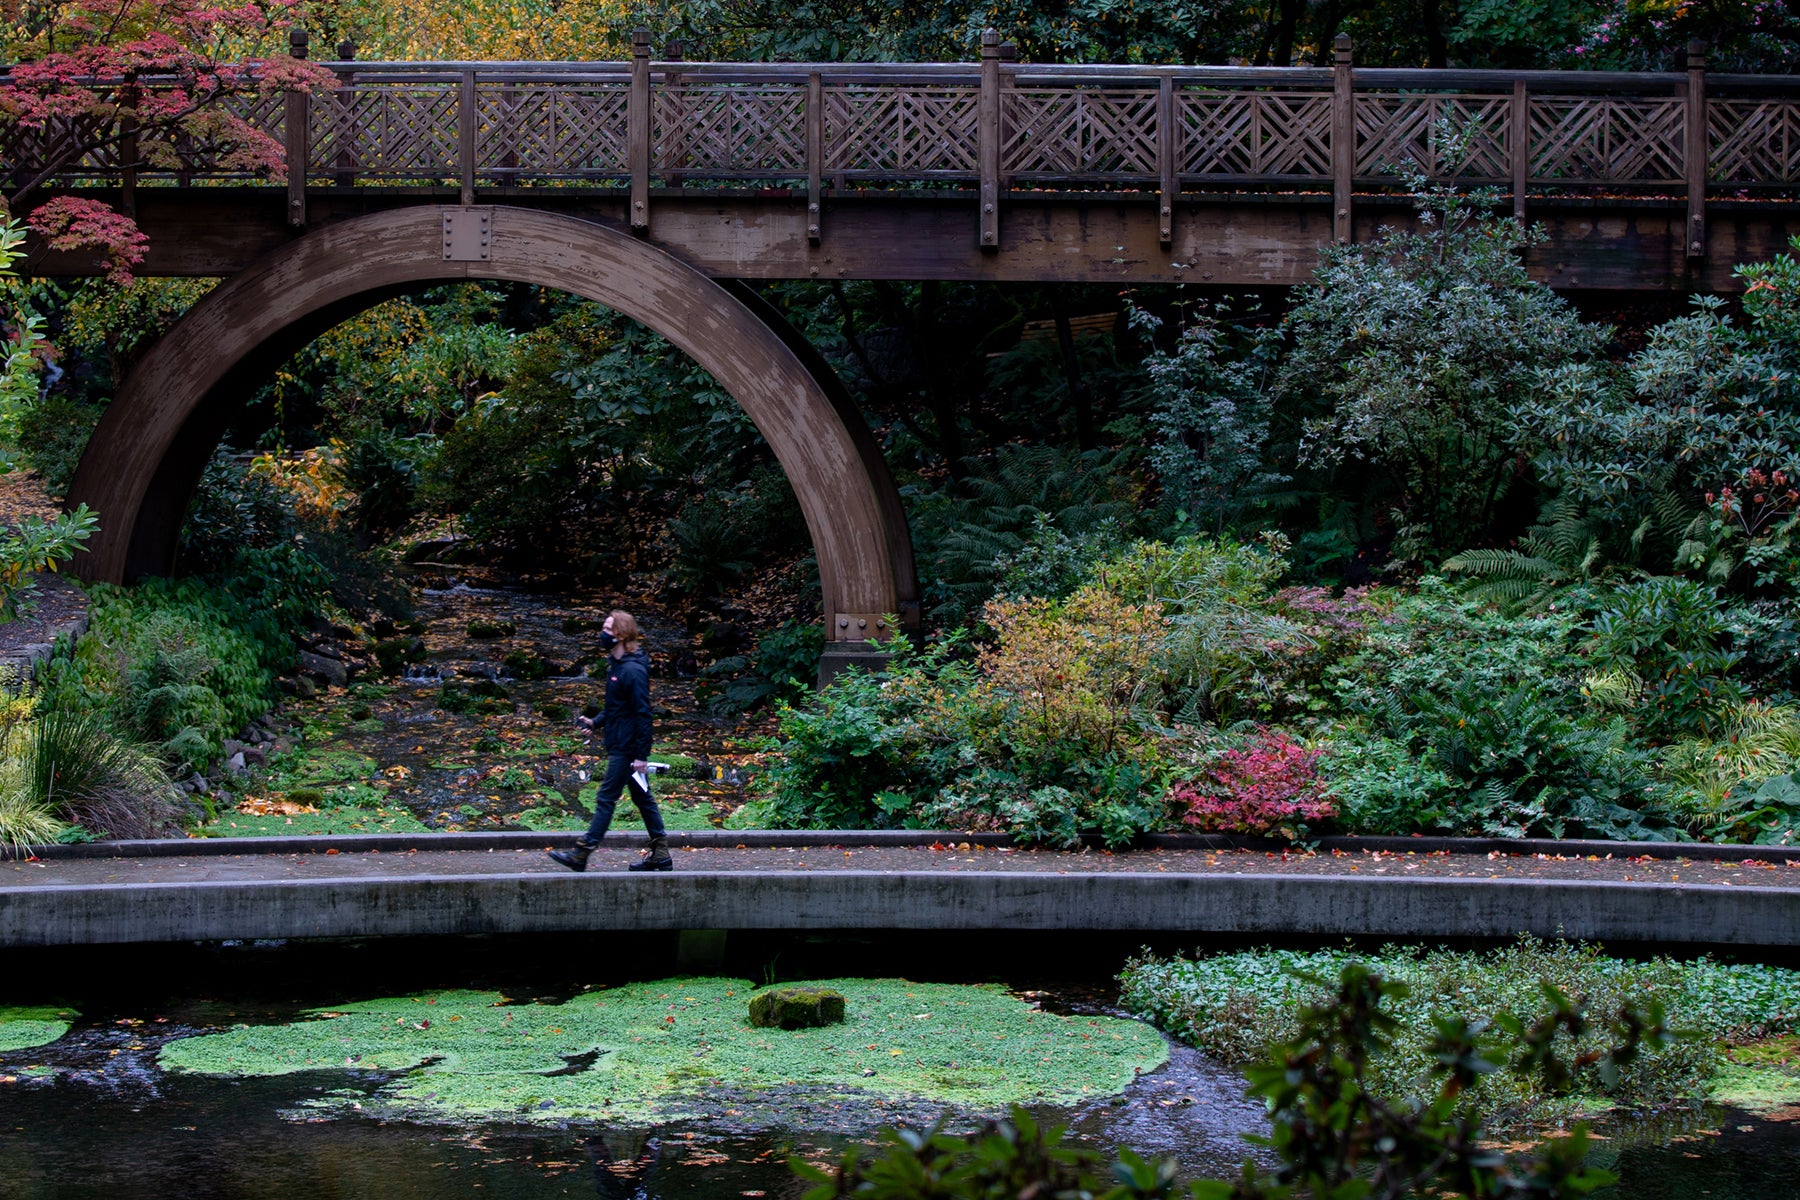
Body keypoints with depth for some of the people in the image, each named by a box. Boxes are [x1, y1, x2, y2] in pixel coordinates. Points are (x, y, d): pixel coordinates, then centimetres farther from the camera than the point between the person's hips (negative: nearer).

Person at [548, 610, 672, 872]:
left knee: (606, 798, -4)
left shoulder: (633, 671, -20)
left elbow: (642, 713, -21)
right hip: (619, 745, 10)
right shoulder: (616, 665, 11)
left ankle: (580, 854, 0)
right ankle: (661, 856, 16)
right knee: (642, 798, 12)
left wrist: (641, 755, -22)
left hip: (627, 748, -10)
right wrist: (595, 722, 7)